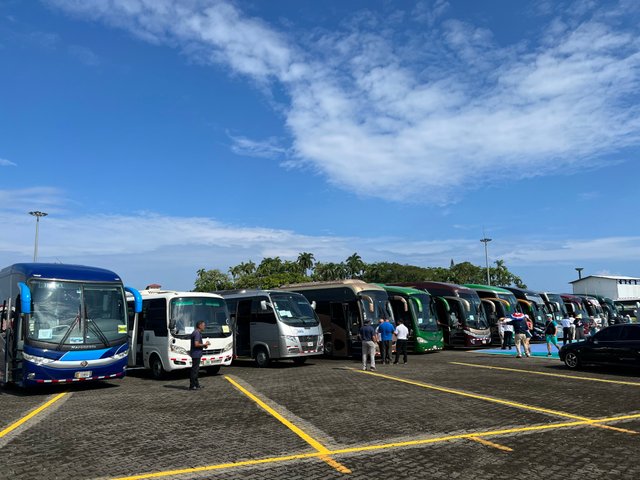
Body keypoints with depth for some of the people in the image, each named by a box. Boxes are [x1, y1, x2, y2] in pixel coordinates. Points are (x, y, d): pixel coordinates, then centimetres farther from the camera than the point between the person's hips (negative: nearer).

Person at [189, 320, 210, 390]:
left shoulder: (196, 332, 16)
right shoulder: (197, 333, -17)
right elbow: (196, 344, -24)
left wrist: (204, 345, 13)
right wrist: (204, 344, -12)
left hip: (196, 354, 11)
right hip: (196, 354, -11)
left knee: (196, 369, 15)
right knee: (194, 370, -6)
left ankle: (196, 385, 22)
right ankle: (192, 386, -2)